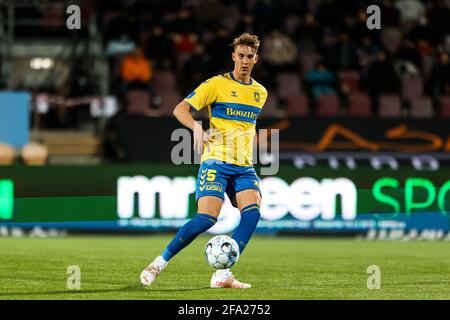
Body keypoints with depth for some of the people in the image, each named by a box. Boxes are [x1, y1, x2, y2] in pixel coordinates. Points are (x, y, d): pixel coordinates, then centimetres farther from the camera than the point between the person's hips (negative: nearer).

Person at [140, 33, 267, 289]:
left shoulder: (260, 92, 14)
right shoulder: (217, 84, -4)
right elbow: (180, 109, -10)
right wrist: (197, 128, -27)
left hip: (244, 167, 5)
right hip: (216, 162, -5)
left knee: (253, 212, -20)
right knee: (207, 218, -18)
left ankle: (222, 275, -17)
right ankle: (160, 263, -2)